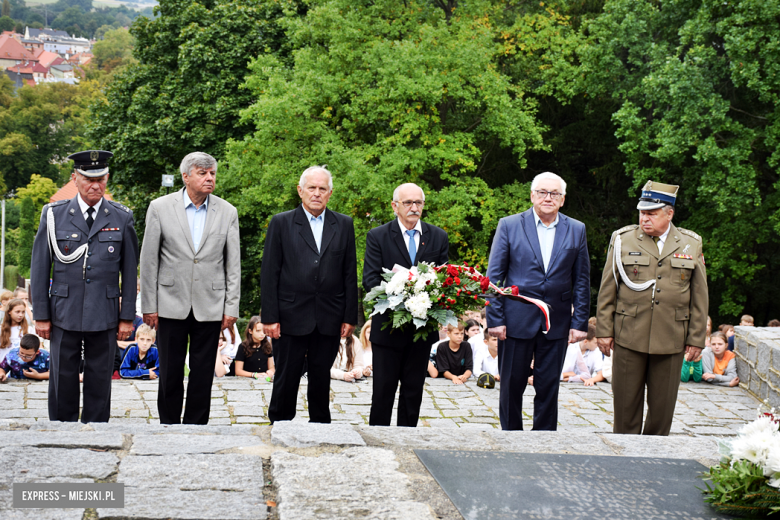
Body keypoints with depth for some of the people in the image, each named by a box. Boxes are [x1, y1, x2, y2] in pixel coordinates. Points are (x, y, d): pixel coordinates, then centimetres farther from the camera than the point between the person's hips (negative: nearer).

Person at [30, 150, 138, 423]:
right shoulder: (53, 215, 3)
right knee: (62, 380, 4)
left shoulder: (122, 218, 4)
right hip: (64, 314, 0)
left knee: (100, 381, 5)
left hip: (104, 316, 0)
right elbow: (39, 268, 4)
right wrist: (40, 315, 1)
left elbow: (130, 270, 5)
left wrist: (127, 317, 2)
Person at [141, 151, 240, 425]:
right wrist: (149, 305, -2)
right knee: (170, 373, 4)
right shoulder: (160, 207, -1)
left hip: (209, 307, 1)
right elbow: (149, 260, 1)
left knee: (203, 376, 5)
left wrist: (231, 308, 0)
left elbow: (233, 265, 5)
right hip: (171, 305, -1)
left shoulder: (227, 212, 3)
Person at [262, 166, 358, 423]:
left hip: (329, 320, 2)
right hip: (291, 317, -2)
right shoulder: (281, 223, 2)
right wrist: (270, 316, -7)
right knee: (286, 378, 3)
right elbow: (269, 274, -1)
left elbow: (350, 274, 8)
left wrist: (350, 316, 3)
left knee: (321, 378, 10)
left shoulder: (344, 225, 9)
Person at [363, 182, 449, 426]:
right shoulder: (377, 236, -1)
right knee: (383, 389, 0)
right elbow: (370, 279, -8)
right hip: (388, 326, -3)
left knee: (414, 389, 10)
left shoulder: (438, 237, 7)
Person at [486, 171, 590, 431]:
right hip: (516, 320, -1)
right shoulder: (509, 225, 1)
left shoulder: (576, 230, 7)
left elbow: (581, 281, 8)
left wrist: (579, 322, 1)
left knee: (548, 388, 5)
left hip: (557, 323, 1)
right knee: (512, 386, 6)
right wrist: (495, 319, -7)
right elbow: (494, 276, 0)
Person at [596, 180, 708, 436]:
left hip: (671, 340, 1)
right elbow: (607, 289, 5)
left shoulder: (691, 244, 6)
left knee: (663, 404, 7)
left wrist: (696, 339, 4)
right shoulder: (622, 239, 4)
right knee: (626, 401, 4)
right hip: (628, 336, -1)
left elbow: (699, 296, 7)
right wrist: (604, 330, 1)